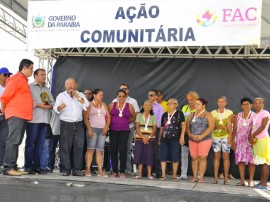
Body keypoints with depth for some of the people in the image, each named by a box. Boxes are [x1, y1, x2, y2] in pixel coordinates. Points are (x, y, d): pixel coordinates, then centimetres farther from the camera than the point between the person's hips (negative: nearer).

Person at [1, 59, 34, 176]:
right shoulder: (16, 79, -8)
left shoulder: (23, 80, 20)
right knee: (13, 141, -11)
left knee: (16, 142, 9)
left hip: (23, 116, 9)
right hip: (16, 115, -9)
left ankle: (13, 167, 12)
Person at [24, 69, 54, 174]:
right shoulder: (29, 87, 4)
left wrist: (50, 105, -2)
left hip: (44, 119, 6)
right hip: (33, 119, -6)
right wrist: (37, 104, -13)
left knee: (41, 144, 5)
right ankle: (28, 166, 0)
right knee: (30, 143, -4)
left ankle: (38, 166, 9)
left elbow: (52, 101, 20)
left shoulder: (47, 89, 24)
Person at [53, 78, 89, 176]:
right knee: (65, 147, -5)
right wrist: (60, 107, -26)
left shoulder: (81, 95, 14)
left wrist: (77, 96, -9)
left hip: (78, 124, 2)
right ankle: (66, 169, -1)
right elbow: (55, 108, -3)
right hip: (66, 124, -2)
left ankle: (76, 169, 1)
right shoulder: (61, 95, 10)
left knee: (79, 146, -3)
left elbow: (87, 105, -2)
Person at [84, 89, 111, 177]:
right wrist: (89, 129, -13)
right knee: (90, 149, -9)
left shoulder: (104, 105, 17)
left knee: (100, 150, 0)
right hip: (93, 129, -4)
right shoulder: (90, 105, 4)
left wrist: (106, 127, -1)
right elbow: (86, 118, -3)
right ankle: (88, 170, -7)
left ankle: (100, 171, -2)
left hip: (102, 130, 4)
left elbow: (108, 117, 14)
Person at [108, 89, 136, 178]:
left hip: (124, 131, -1)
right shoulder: (112, 105, 6)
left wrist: (126, 122, 8)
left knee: (122, 150, -8)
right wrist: (109, 123, 4)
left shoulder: (129, 106, 6)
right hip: (113, 131, 1)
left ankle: (122, 171, 1)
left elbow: (133, 117, 16)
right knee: (113, 150, 0)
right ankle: (114, 171, 9)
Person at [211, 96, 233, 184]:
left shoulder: (229, 112, 3)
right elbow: (212, 125, 0)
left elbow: (229, 125, -6)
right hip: (216, 136, 2)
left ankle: (226, 178, -1)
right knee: (216, 156, 1)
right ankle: (215, 177, 3)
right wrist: (223, 127, -14)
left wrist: (230, 137, -17)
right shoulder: (213, 112, 7)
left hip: (226, 137, -1)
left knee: (226, 156, -3)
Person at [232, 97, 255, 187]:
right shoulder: (238, 116, 10)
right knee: (240, 161, -1)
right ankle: (242, 180, 3)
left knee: (251, 161, -3)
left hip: (250, 141, -2)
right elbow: (234, 129, 11)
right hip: (240, 141, 2)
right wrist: (233, 141, 5)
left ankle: (251, 181, 2)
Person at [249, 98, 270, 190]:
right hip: (256, 140, 8)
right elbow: (252, 128, 11)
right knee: (260, 162, 10)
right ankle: (261, 181, 15)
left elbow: (263, 127, -16)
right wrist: (250, 137, -8)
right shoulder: (254, 116, 16)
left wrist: (252, 136, -12)